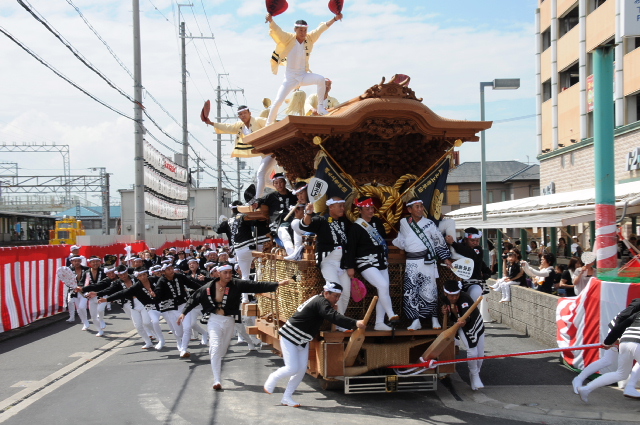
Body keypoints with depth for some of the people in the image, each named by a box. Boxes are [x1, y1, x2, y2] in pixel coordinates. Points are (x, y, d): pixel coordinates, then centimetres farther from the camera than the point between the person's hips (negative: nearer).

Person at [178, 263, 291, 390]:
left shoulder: (237, 285, -10)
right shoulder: (209, 287, -8)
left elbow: (257, 286, -15)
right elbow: (194, 298, 3)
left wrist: (277, 284, -22)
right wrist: (184, 313, 4)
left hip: (229, 321, 2)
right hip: (215, 320, -2)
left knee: (222, 350, 14)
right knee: (216, 348, -14)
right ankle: (217, 381, -12)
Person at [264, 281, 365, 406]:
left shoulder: (318, 300, 7)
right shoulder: (321, 302, -23)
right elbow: (334, 317, -38)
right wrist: (355, 323, -47)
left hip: (303, 341, 10)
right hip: (289, 337, -10)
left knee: (302, 369, 4)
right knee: (292, 368, -11)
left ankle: (287, 398, 13)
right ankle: (273, 378, 19)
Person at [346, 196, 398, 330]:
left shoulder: (377, 222, 9)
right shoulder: (356, 227, -11)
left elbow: (384, 238, 21)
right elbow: (351, 248, -12)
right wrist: (350, 267, -15)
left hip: (381, 262, 7)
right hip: (366, 263, -7)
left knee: (383, 291, 6)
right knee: (383, 285, -25)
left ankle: (379, 323, 13)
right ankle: (391, 315, -15)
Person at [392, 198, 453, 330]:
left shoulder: (429, 223, 1)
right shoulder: (404, 223, 7)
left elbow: (439, 240, 6)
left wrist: (446, 258, 6)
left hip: (427, 261, -2)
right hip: (412, 263, 2)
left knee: (429, 290, -1)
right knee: (410, 290, -8)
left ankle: (434, 319, 11)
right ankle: (415, 321, -4)